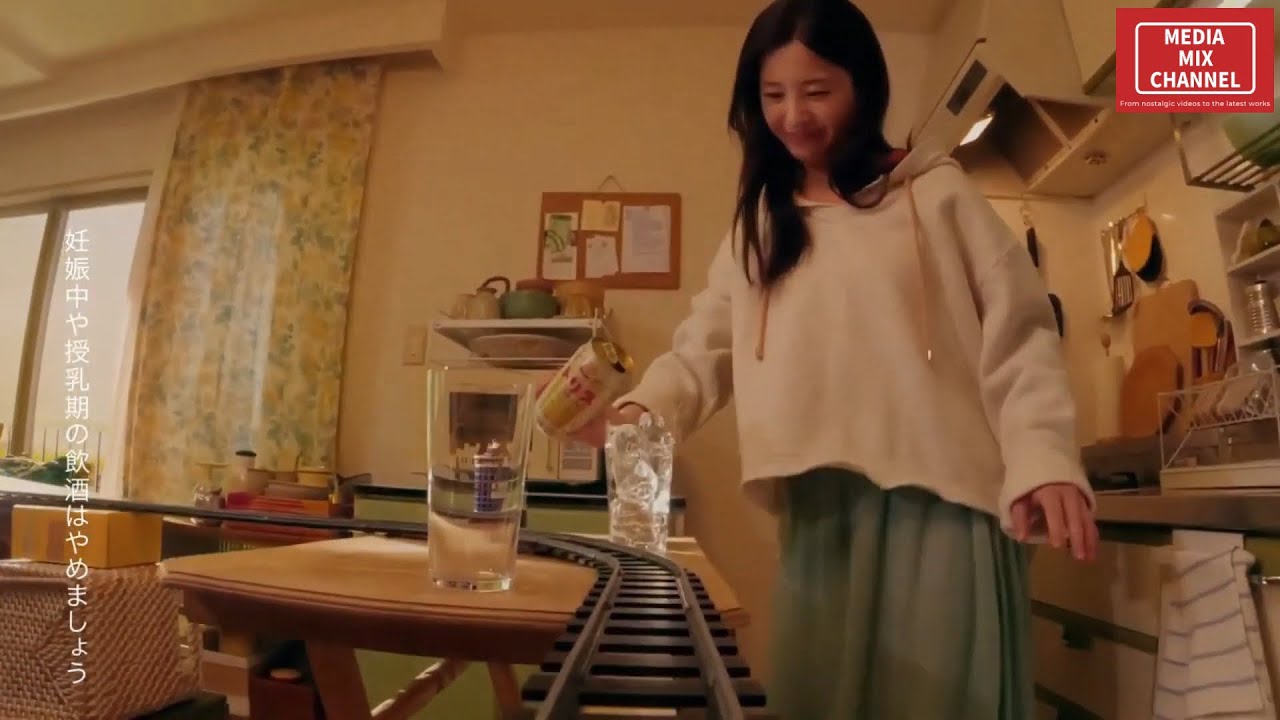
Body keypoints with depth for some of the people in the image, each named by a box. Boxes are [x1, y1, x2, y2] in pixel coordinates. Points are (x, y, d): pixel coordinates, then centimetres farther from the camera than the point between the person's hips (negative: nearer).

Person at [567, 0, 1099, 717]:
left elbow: (1018, 332, 0)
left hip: (940, 495, -3)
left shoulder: (937, 193, 5)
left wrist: (1043, 458, -15)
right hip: (818, 506, 4)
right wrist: (641, 412, -12)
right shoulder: (757, 225, 16)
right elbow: (704, 349, 7)